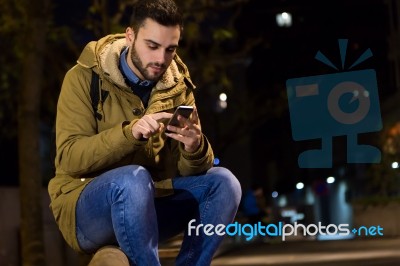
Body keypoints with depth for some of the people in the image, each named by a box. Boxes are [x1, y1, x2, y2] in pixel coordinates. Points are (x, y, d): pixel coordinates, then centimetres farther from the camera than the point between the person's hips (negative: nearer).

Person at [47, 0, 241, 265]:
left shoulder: (178, 88, 4)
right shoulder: (85, 78, -8)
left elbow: (188, 171, -2)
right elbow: (69, 158, -18)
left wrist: (195, 149, -26)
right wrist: (128, 133, -32)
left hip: (146, 204, 5)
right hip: (84, 207, -5)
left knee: (222, 181, -15)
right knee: (133, 178, -35)